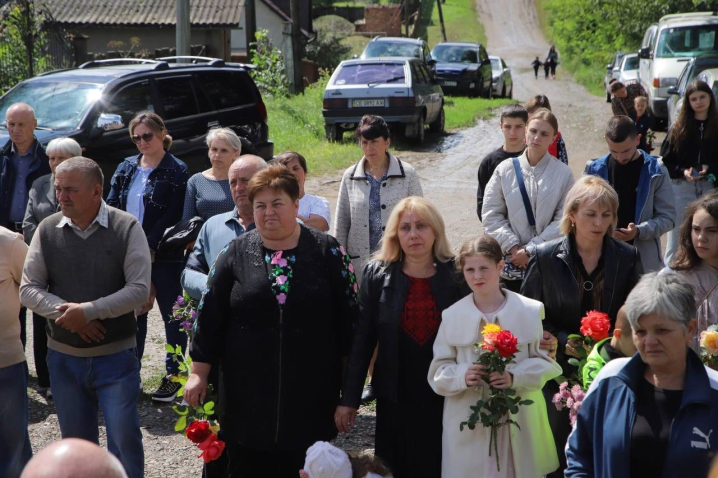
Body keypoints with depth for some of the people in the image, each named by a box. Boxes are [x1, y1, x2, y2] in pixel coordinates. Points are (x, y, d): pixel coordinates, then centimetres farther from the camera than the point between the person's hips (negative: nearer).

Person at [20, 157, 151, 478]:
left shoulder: (126, 228, -9)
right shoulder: (48, 230, -1)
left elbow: (139, 290, -14)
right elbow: (29, 289, 0)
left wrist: (87, 311, -20)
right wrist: (65, 312, -17)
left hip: (116, 355, -3)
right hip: (63, 356, 3)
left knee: (124, 439, 1)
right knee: (75, 441, 15)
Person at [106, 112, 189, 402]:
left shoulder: (176, 171, -6)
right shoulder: (126, 168, 10)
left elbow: (172, 216, -12)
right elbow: (112, 206, 8)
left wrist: (147, 247, -18)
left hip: (164, 256, -5)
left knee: (171, 314, 5)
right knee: (134, 311, 12)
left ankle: (174, 375, 15)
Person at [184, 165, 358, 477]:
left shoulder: (328, 251, -1)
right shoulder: (236, 253, 2)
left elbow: (348, 315, 2)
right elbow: (209, 316, 4)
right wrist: (199, 372, 2)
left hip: (310, 392, -1)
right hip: (248, 393, 1)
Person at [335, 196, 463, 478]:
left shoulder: (456, 276, -2)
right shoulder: (378, 275, -1)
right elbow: (362, 339, 0)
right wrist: (349, 399, -2)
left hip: (445, 401, 0)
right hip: (395, 401, 0)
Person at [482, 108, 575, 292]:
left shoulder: (563, 173, -1)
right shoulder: (505, 170, 3)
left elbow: (563, 220, -6)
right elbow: (492, 215, 2)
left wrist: (531, 250, -11)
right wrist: (512, 247, -9)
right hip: (513, 262, 1)